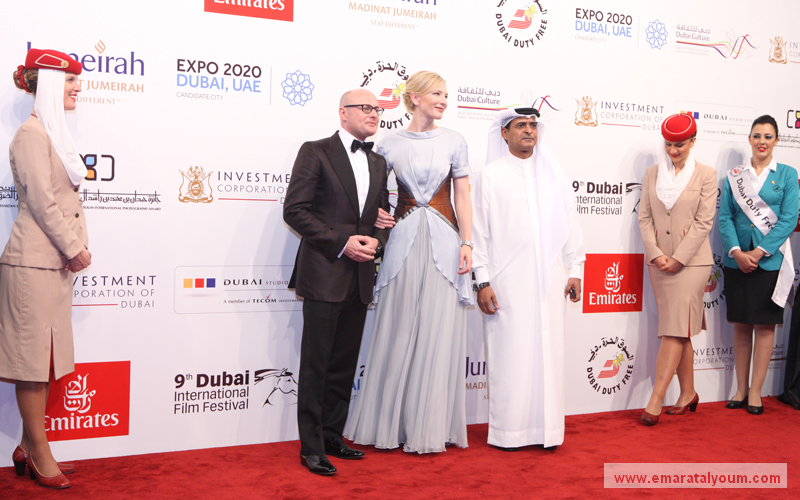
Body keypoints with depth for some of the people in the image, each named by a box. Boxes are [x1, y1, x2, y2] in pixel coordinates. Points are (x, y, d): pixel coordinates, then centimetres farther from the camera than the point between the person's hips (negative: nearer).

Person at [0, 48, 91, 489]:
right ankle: (38, 454, 9)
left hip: (56, 262, 9)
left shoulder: (55, 133, 18)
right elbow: (41, 201, -17)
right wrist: (74, 250, -11)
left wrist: (76, 247, 9)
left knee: (46, 356, 13)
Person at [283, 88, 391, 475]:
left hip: (361, 277, 6)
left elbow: (384, 212, 20)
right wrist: (342, 243, -16)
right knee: (316, 366, -1)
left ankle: (332, 437, 25)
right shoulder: (316, 152, -3)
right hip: (324, 274, -6)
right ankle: (311, 447, 9)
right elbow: (295, 210, -10)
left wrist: (376, 241, -2)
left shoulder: (378, 163, 16)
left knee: (345, 364, 13)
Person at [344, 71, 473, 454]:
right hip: (404, 240, 0)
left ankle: (431, 426, 12)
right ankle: (392, 423, 17)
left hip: (443, 240, 0)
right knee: (399, 331, 4)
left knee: (438, 333, 1)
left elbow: (462, 196, 5)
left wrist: (466, 243, -3)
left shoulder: (453, 141, 6)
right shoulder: (390, 145, 6)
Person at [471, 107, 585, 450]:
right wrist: (482, 281, -6)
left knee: (548, 350, 4)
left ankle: (546, 428, 14)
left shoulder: (554, 173, 13)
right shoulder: (491, 174, 4)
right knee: (510, 351, -1)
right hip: (507, 279, -3)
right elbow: (480, 229, 0)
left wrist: (575, 270, 7)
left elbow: (570, 223, 13)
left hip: (549, 278, 3)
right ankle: (508, 431, 10)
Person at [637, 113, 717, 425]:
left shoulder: (705, 175, 0)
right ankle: (688, 394, 20)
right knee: (678, 330, 10)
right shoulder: (652, 174, 10)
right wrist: (656, 254, -7)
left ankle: (656, 400, -9)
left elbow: (704, 222, -6)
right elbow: (644, 218, 6)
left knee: (676, 329, -8)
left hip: (691, 261, -4)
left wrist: (678, 258, -11)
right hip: (659, 261, 4)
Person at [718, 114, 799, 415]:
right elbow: (725, 217, 2)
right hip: (737, 261, 2)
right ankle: (740, 388, 17)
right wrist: (736, 251, -12)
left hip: (770, 260, -2)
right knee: (740, 325, 7)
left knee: (765, 325, 2)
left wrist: (759, 252, -14)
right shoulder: (734, 175, 8)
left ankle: (755, 391, 11)